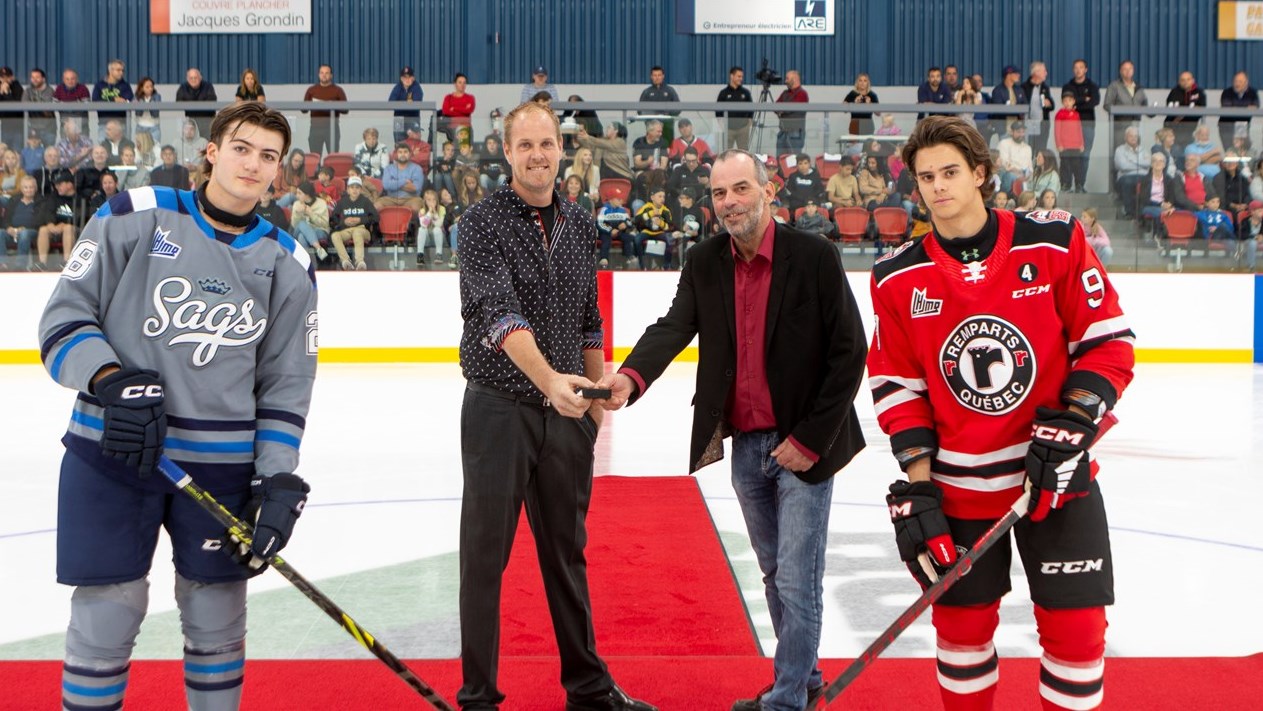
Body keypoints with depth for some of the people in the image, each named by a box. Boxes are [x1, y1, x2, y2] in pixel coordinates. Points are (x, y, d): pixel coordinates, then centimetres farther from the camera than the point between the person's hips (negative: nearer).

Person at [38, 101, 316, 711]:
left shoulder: (287, 264, 5)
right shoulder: (136, 216, -2)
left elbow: (286, 383, 5)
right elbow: (64, 317, -2)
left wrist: (277, 481, -3)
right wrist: (113, 381, -19)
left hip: (223, 464, 2)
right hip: (111, 451, -2)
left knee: (216, 615, 9)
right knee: (107, 612, 2)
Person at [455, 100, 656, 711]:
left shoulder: (579, 226, 9)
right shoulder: (482, 222, -9)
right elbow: (499, 312, -23)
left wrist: (597, 396, 14)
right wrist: (549, 380, -36)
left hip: (566, 412, 5)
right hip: (500, 408, -5)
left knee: (567, 550, 15)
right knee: (485, 554, 3)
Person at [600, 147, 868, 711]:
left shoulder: (813, 256, -12)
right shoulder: (705, 264, 2)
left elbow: (849, 351, -12)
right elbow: (673, 328, -10)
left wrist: (810, 438, -13)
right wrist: (630, 377, -31)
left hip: (805, 445, -5)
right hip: (744, 444, 5)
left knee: (797, 581, -2)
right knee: (774, 572, 18)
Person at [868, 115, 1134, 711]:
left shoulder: (1055, 241, -7)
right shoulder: (898, 279, -2)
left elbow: (1108, 342, -4)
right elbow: (896, 387, 0)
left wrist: (1069, 430, -15)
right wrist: (916, 486, -6)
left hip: (1058, 475, -1)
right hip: (957, 483, 1)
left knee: (1076, 630, 2)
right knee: (962, 625, 12)